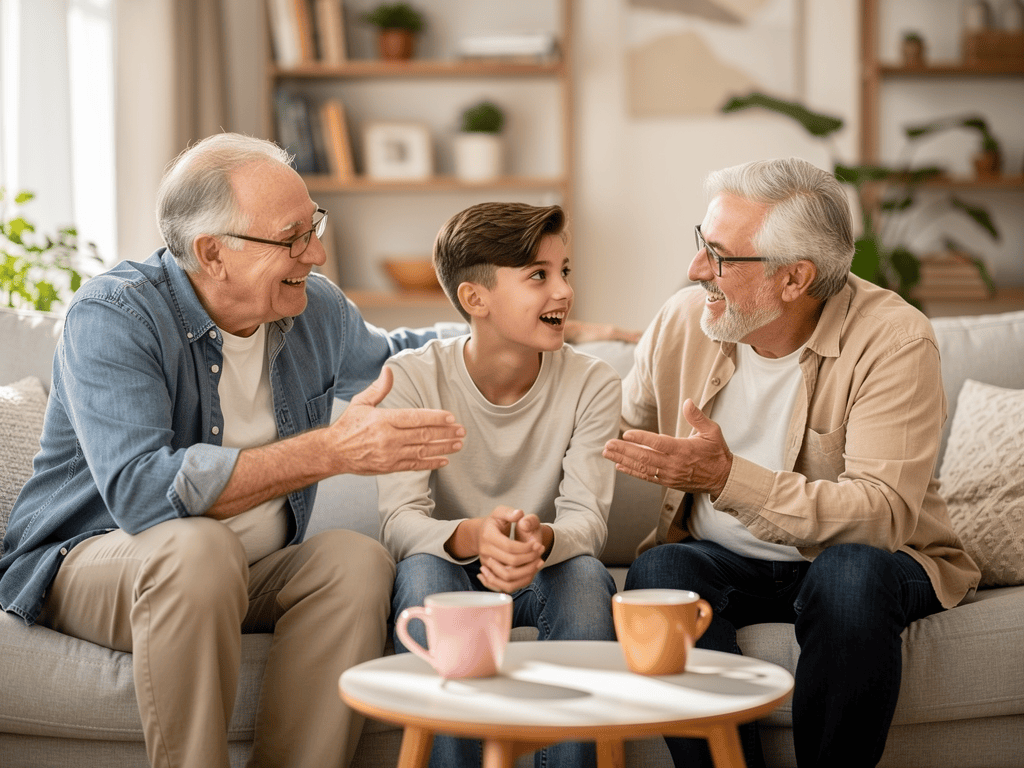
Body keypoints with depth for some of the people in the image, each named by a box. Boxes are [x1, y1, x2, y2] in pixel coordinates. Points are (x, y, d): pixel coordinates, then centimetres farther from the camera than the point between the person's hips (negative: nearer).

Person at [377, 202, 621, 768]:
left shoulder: (592, 384, -7)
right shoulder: (412, 378, -12)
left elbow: (586, 517, -16)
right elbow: (399, 521, -19)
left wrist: (541, 540, -42)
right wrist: (472, 537, -43)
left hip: (544, 575, 1)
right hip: (447, 572, -1)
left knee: (587, 575, -31)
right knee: (424, 572, -33)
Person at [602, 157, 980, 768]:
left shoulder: (893, 340, -18)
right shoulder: (682, 320, -3)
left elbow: (882, 516, -28)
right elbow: (616, 438, 12)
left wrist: (728, 476, -35)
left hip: (861, 563, -3)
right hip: (723, 563, 3)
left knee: (851, 573, -37)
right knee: (657, 572, -28)